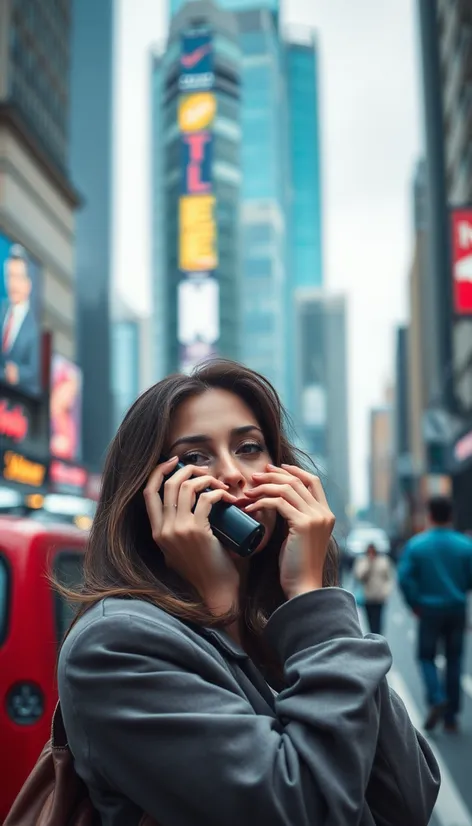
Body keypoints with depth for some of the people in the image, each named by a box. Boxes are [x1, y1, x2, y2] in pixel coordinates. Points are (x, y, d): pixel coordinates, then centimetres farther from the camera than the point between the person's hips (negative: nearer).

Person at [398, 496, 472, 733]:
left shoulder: (416, 544, -7)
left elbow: (404, 578, -12)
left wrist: (415, 604, 1)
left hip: (429, 610, -1)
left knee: (426, 657, 12)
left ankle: (437, 699, -12)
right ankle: (451, 716, 12)